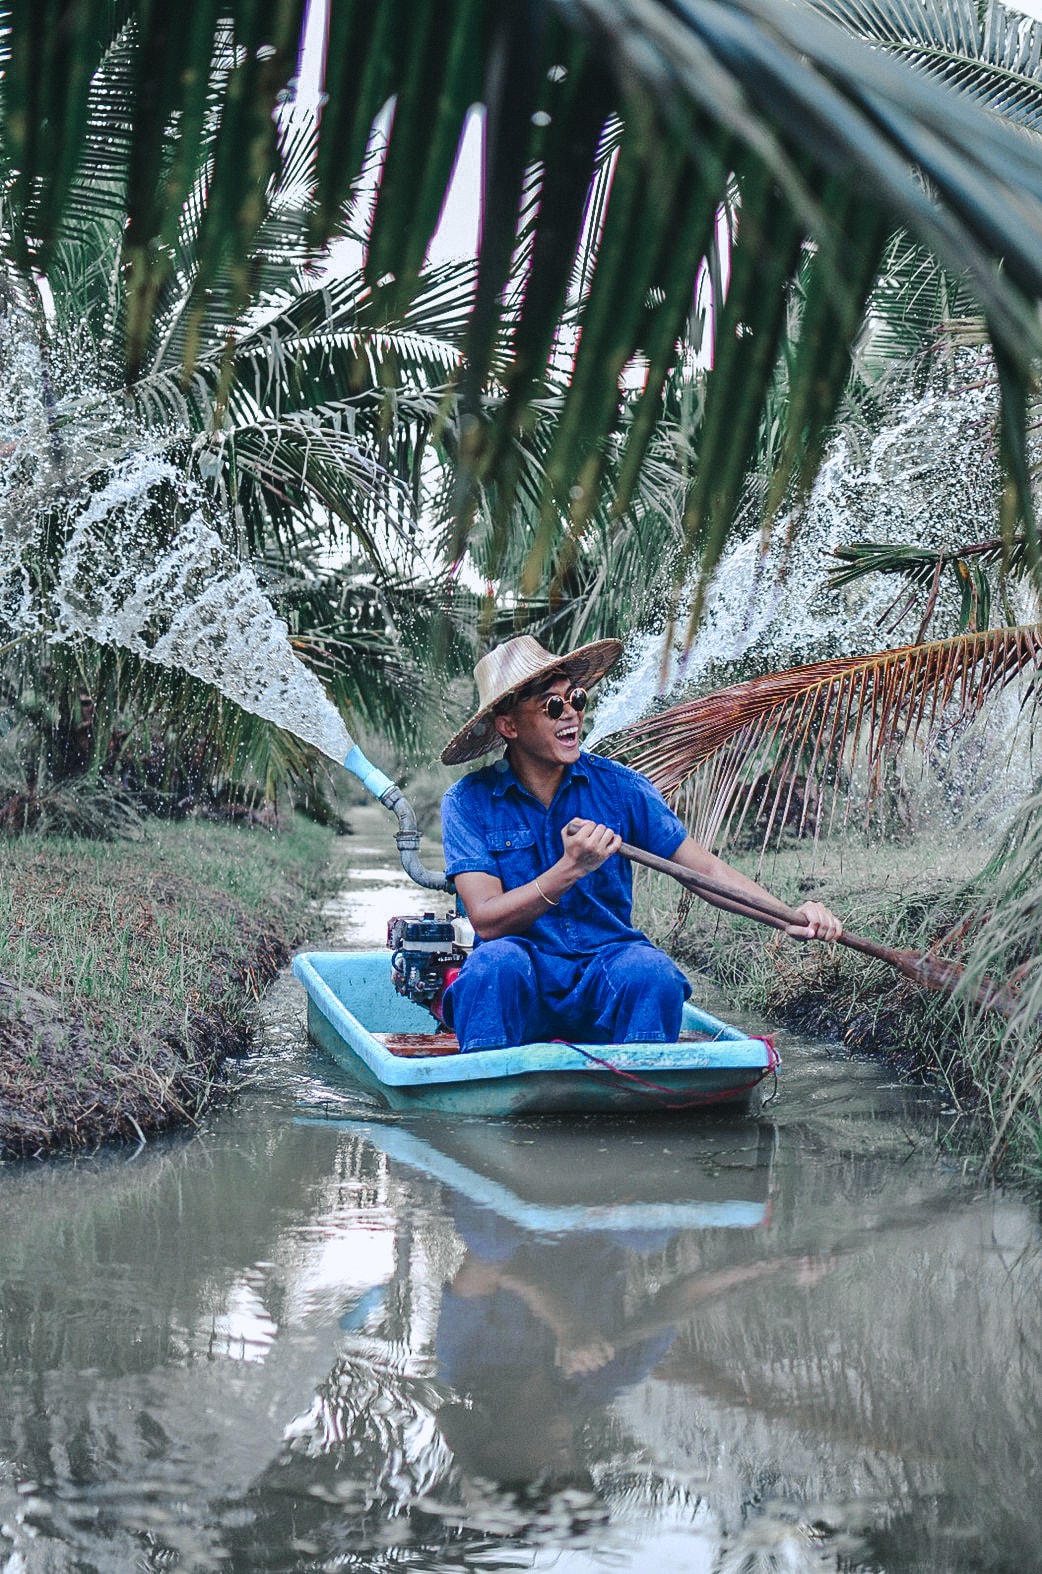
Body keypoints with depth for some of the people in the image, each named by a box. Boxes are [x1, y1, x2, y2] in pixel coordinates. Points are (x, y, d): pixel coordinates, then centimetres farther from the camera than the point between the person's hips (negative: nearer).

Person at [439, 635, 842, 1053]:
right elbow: (486, 921, -12)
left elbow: (707, 870, 3)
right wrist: (570, 869, -25)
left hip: (606, 987, 2)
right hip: (518, 988, -1)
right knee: (496, 962, -33)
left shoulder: (617, 786, 3)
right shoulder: (468, 802, -2)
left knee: (651, 970, -30)